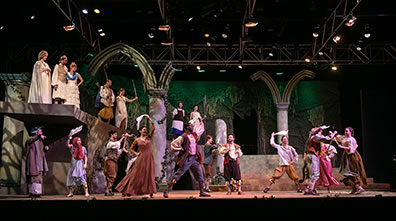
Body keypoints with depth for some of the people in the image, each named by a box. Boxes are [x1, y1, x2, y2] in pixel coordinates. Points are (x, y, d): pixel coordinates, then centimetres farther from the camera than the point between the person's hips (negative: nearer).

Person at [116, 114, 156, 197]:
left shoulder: (149, 137, 9)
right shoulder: (137, 140, 5)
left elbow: (153, 128, 1)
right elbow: (131, 148, 16)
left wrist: (149, 119, -1)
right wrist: (135, 153, -1)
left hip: (149, 158, 2)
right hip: (141, 158, -2)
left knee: (150, 174, -1)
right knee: (137, 174, 0)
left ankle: (151, 191, 2)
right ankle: (127, 190, 10)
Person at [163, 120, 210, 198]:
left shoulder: (194, 135, 13)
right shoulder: (183, 137, -8)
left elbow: (201, 129, 31)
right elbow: (173, 144, -6)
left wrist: (201, 122, 26)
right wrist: (181, 149, -12)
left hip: (194, 158, 7)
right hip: (187, 159, -7)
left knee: (199, 174, 5)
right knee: (178, 174, -8)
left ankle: (201, 192, 13)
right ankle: (167, 190, -4)